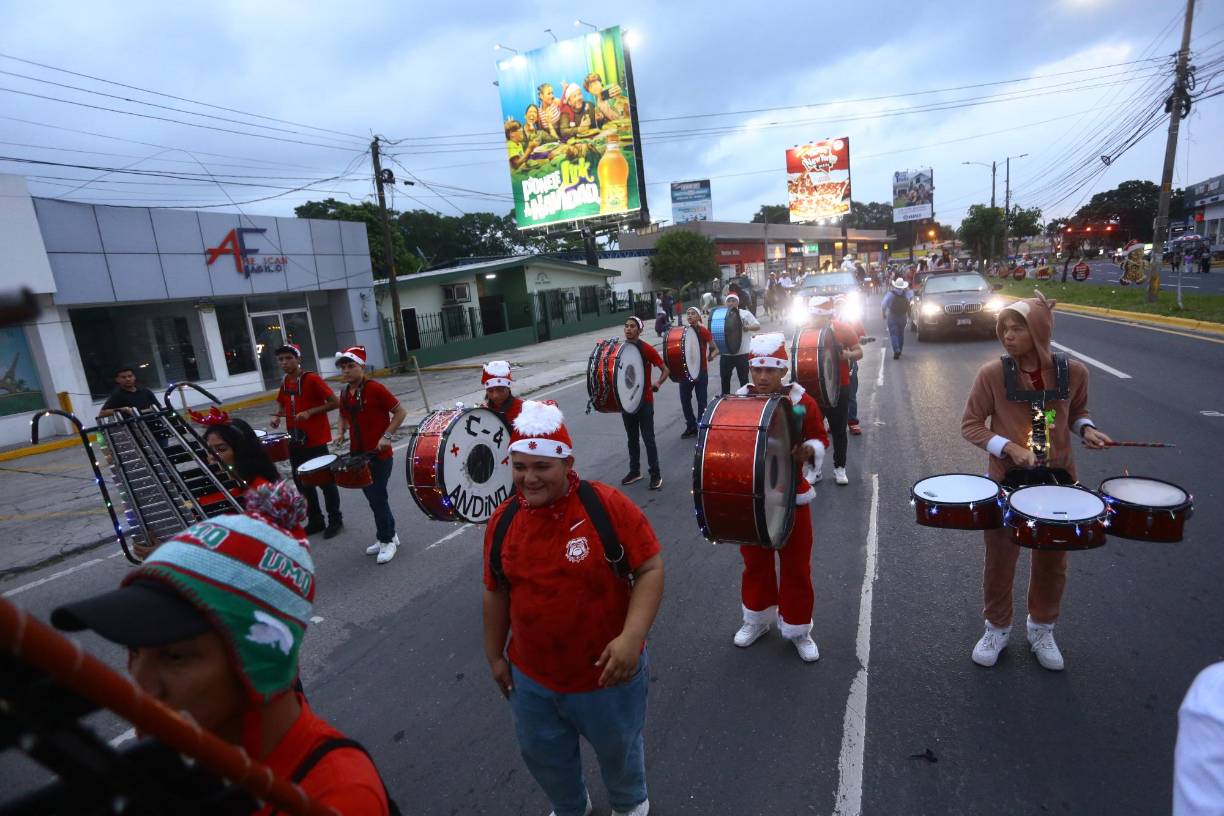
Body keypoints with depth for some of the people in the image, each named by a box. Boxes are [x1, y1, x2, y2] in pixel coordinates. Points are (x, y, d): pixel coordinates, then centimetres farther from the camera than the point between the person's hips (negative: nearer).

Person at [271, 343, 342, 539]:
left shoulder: (312, 379, -14)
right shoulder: (284, 382, 7)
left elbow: (335, 403, -17)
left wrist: (310, 412, -24)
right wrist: (277, 416, 2)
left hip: (315, 440, -7)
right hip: (295, 441, 7)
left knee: (325, 480, 4)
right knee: (301, 482, 14)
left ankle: (335, 520, 17)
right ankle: (315, 521, 27)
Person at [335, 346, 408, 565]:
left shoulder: (375, 388, -15)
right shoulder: (345, 393, 6)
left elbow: (400, 412, -13)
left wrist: (387, 436, -20)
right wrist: (341, 434, 4)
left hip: (379, 455, -7)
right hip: (358, 454, 7)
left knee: (378, 498, 0)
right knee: (373, 497, 16)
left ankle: (387, 541, 17)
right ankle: (389, 536, 31)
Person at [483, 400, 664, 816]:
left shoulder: (607, 505, -23)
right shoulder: (503, 520, -8)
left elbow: (650, 568, -18)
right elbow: (496, 592, 4)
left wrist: (632, 637, -29)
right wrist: (495, 656, 11)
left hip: (608, 674, -3)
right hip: (532, 678, 4)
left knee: (618, 750, 24)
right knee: (542, 755, 26)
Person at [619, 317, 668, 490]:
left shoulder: (647, 349, -11)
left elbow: (665, 369, -7)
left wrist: (658, 383, -24)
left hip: (644, 401, -5)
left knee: (648, 439, 0)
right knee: (632, 438, 15)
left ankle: (656, 474, 10)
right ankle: (635, 471, 27)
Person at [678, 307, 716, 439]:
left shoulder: (704, 332, -7)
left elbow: (715, 348, -3)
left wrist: (710, 356, -23)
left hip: (701, 371, -4)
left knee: (702, 401, 3)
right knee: (685, 399, 7)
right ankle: (691, 427, 21)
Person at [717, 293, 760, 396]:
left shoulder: (745, 313, -2)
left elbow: (758, 326, -7)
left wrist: (747, 327, -27)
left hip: (742, 353, -3)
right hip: (726, 353, 3)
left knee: (743, 378, 7)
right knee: (724, 377, 11)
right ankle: (724, 397, 27)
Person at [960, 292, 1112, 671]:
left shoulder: (1073, 372, -7)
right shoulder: (992, 373, -14)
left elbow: (1076, 412, 12)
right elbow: (970, 425, -8)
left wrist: (1086, 429, -9)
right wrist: (1009, 447, -21)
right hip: (1007, 479, -2)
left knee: (1052, 561, 17)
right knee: (999, 561, 10)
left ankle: (1042, 629, 41)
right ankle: (997, 628, 34)